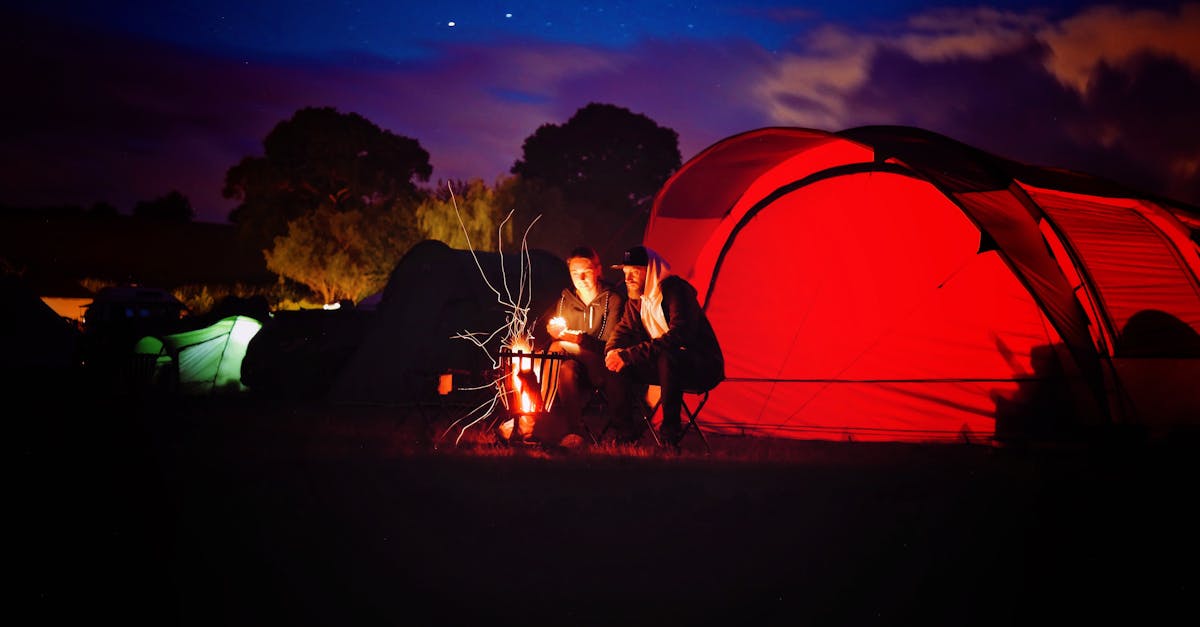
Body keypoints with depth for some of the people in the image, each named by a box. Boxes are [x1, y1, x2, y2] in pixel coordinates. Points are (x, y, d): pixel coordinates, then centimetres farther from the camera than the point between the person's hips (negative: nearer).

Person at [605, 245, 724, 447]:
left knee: (667, 357, -39)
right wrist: (613, 352, -19)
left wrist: (629, 355, -35)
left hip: (702, 368, -8)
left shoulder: (677, 290, -20)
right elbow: (623, 330, 8)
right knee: (619, 363, -10)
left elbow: (678, 335, -32)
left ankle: (670, 435, -32)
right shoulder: (636, 299, 6)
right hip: (668, 364, 8)